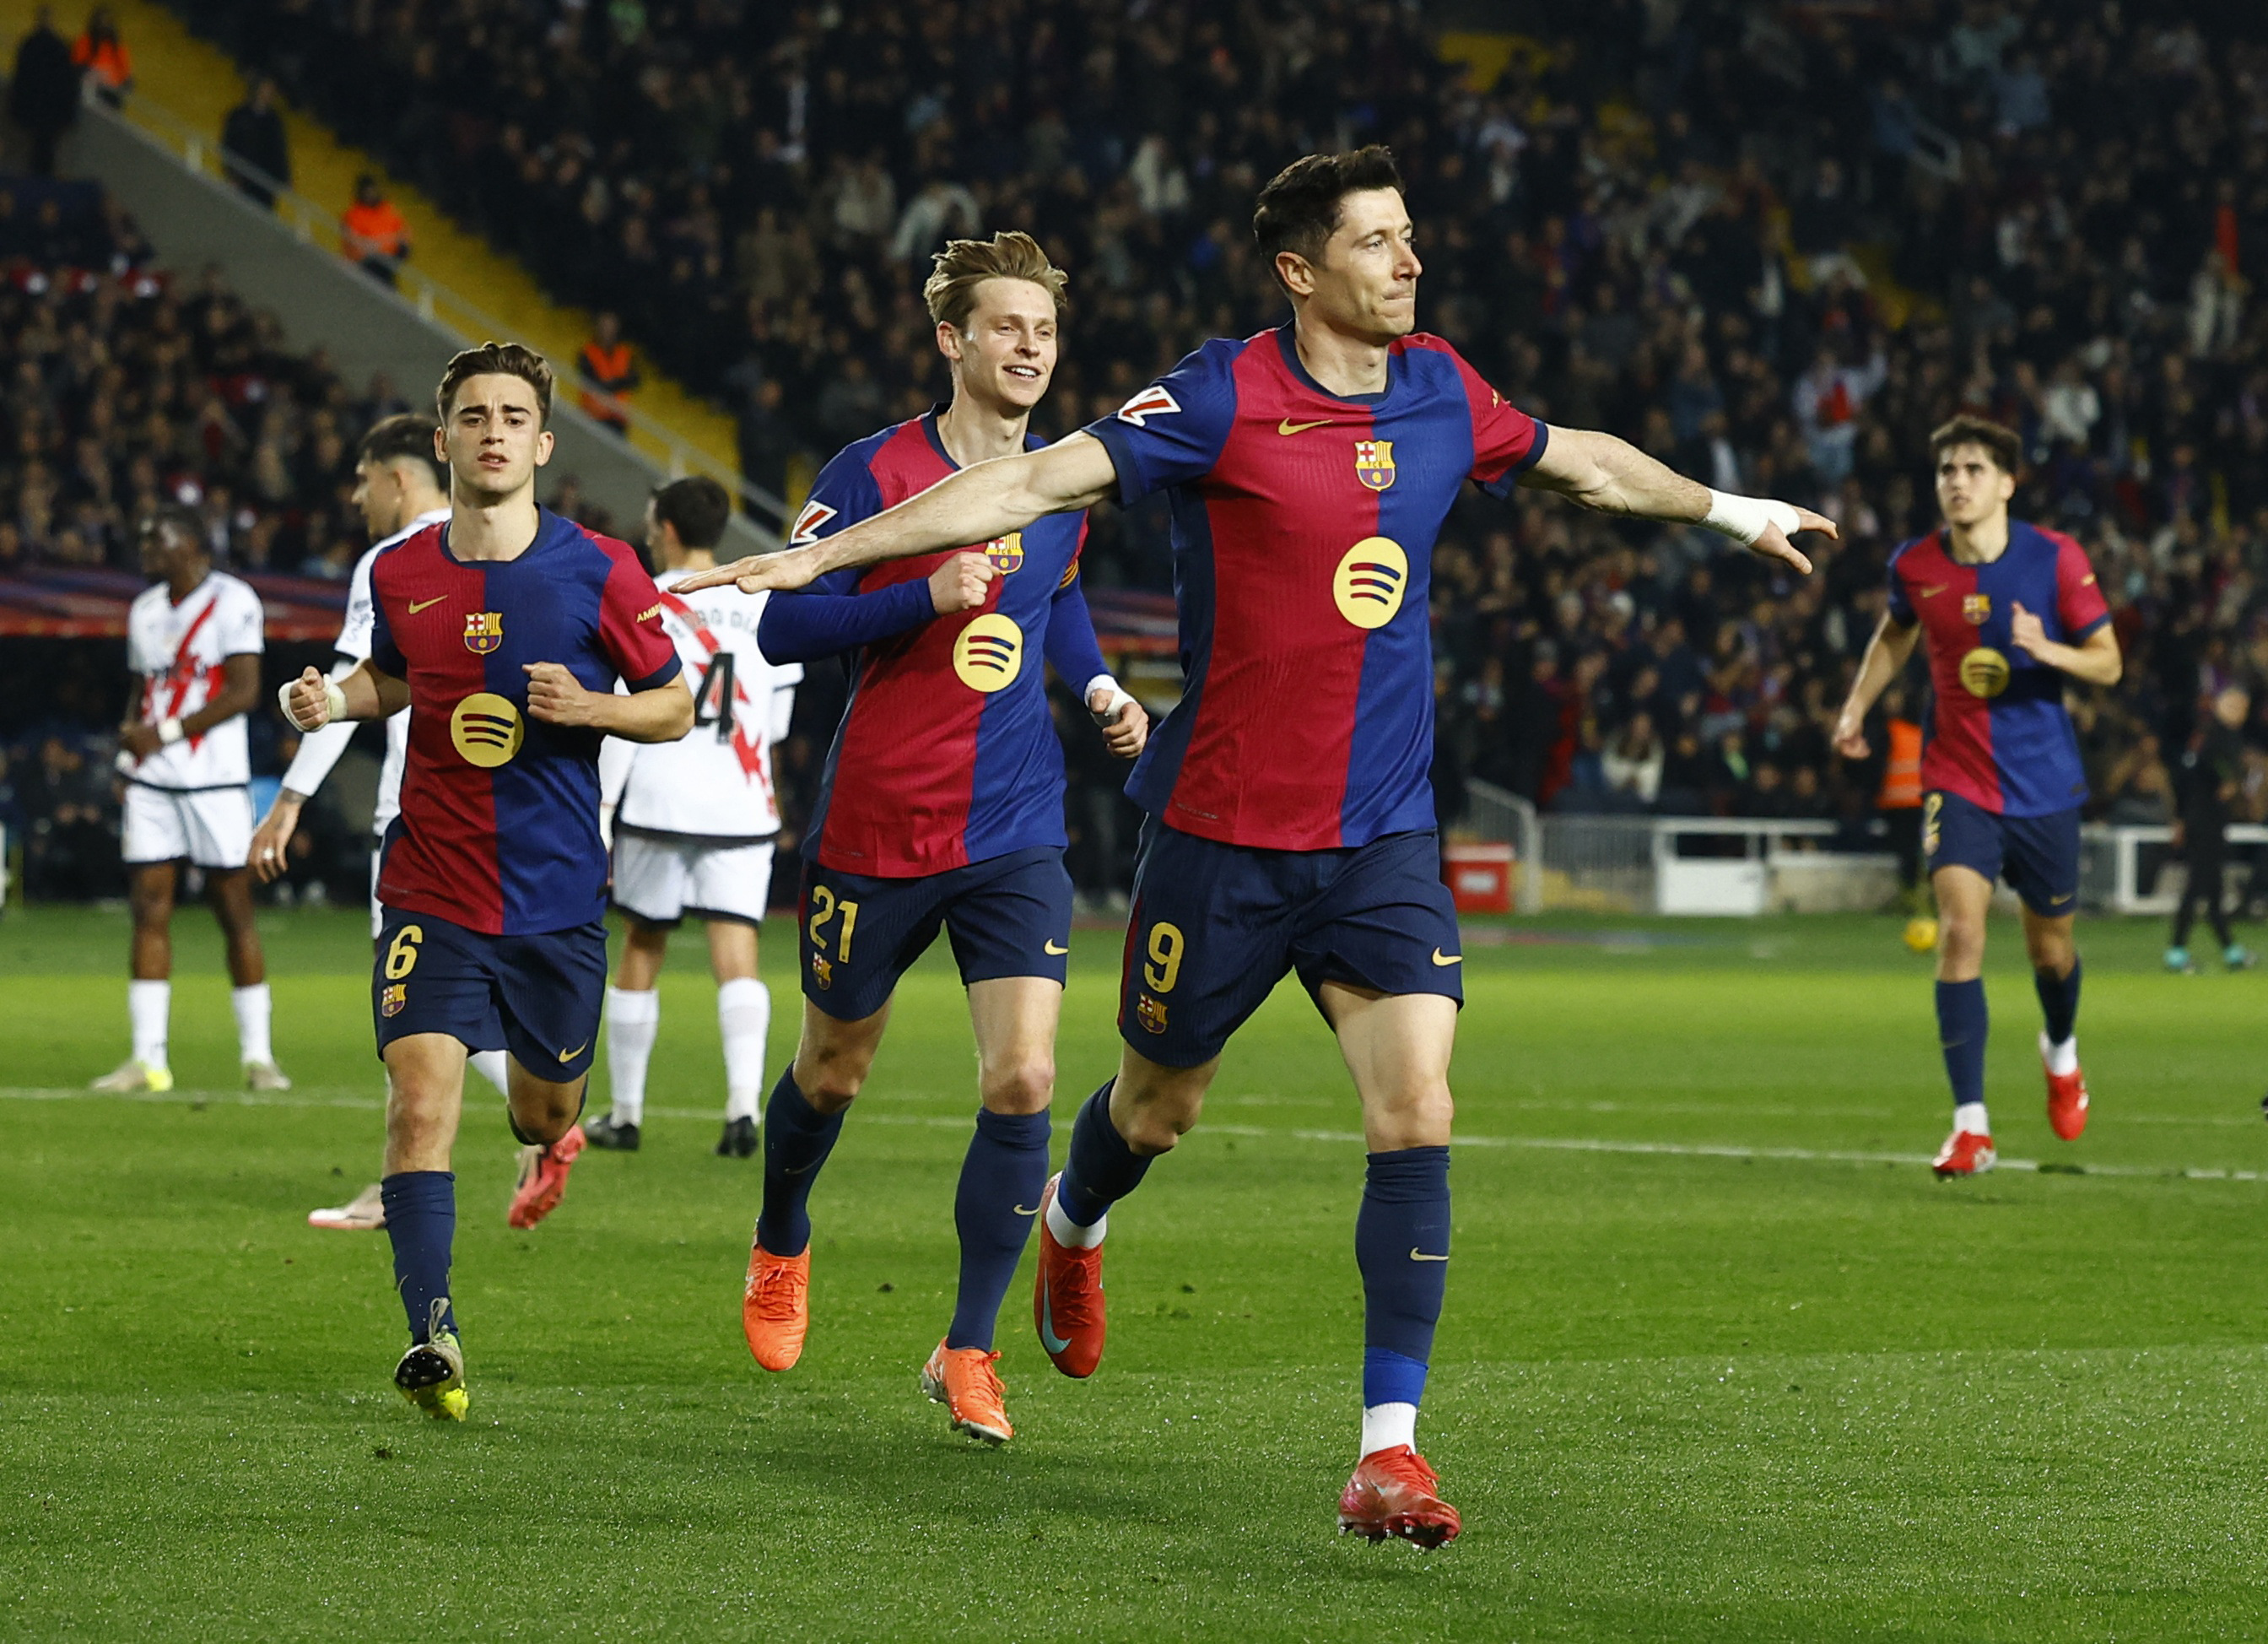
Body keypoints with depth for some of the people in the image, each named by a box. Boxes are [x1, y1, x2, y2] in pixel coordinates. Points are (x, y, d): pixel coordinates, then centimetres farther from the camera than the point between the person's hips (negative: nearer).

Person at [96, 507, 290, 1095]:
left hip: (215, 779, -6)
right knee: (149, 908, 0)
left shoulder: (233, 602, -7)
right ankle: (147, 1058, 1)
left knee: (234, 909, -1)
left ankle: (257, 1054, 5)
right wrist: (129, 735, 1)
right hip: (152, 782, 6)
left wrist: (165, 732, -15)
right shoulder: (145, 610, 15)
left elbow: (244, 691, -13)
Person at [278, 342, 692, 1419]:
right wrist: (332, 701, 0)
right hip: (432, 894, 0)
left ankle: (543, 1141, 59)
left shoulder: (599, 571, -7)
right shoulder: (400, 576, 1)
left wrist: (590, 708, -17)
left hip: (558, 896, 0)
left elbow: (676, 704, 2)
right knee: (420, 1101, -18)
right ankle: (432, 1341, -20)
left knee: (548, 1101, 19)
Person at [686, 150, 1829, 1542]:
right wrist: (821, 555, -22)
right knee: (1159, 1103, 14)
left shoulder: (1438, 389, 5)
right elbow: (1033, 483, -16)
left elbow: (1579, 460, 24)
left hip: (1383, 837, 3)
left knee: (1417, 1113, -13)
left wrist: (1730, 512, 37)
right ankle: (1076, 1227, 51)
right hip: (1224, 832, -3)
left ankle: (1390, 1449, -12)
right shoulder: (1226, 400, -12)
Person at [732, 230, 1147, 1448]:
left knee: (1022, 1082, -13)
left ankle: (967, 1352, -2)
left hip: (1014, 840, 3)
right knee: (833, 1069, 15)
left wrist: (1098, 687, 9)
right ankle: (781, 1246, 47)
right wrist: (926, 596, -25)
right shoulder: (875, 471, -9)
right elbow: (782, 625, -13)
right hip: (874, 830, -3)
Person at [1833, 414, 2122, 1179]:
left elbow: (2108, 662, -6)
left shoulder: (2055, 558, -10)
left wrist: (2047, 650, -25)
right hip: (1956, 780, 0)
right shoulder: (1915, 565, -3)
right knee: (1959, 932, -18)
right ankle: (1971, 1126, -18)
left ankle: (2061, 1051, 49)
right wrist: (1857, 706, 11)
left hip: (2044, 784, 0)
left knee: (2049, 946, 13)